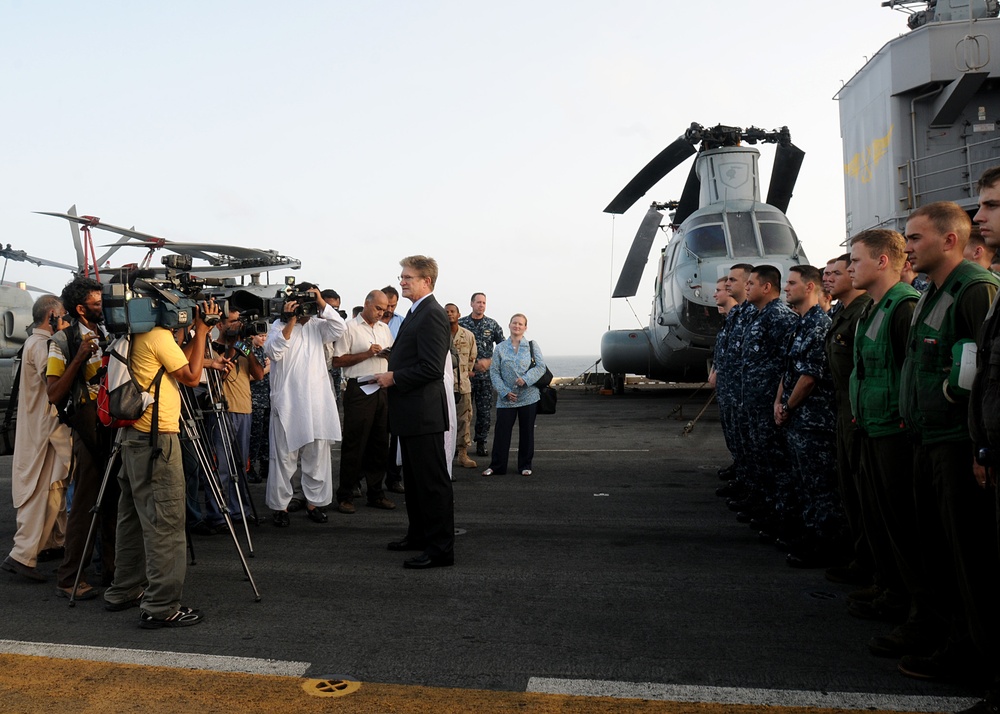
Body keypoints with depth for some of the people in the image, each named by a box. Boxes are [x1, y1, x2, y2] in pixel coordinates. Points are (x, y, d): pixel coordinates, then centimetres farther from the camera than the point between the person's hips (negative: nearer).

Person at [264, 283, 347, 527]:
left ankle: (315, 502, 18)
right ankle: (280, 505, 11)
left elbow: (340, 328, -4)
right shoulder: (279, 325, 5)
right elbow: (273, 352, -12)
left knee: (317, 456, 8)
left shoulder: (317, 326, 14)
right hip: (287, 403, -3)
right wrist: (291, 322, -15)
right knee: (285, 456, 2)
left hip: (317, 402, 3)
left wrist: (322, 303, -10)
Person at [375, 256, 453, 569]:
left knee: (433, 482, -4)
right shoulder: (416, 313, 16)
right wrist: (390, 375, 8)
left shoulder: (432, 314, -17)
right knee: (413, 479, 20)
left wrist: (394, 378, -16)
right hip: (410, 413, 11)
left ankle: (440, 548, 4)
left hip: (423, 412, -11)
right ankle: (419, 535, 33)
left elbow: (431, 368, -24)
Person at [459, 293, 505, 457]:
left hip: (486, 375, 1)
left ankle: (481, 443, 13)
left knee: (485, 411, 3)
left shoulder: (492, 324, 6)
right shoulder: (461, 324, 3)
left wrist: (489, 361, -7)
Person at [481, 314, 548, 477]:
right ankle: (497, 466, 9)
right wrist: (505, 392, -9)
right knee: (501, 431, -1)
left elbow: (541, 367, -2)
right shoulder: (500, 348, 4)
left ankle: (525, 465, 19)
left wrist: (526, 379, -17)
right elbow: (494, 372, 1)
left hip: (528, 396, 0)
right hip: (506, 398, 0)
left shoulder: (532, 346, 5)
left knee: (526, 432, 7)